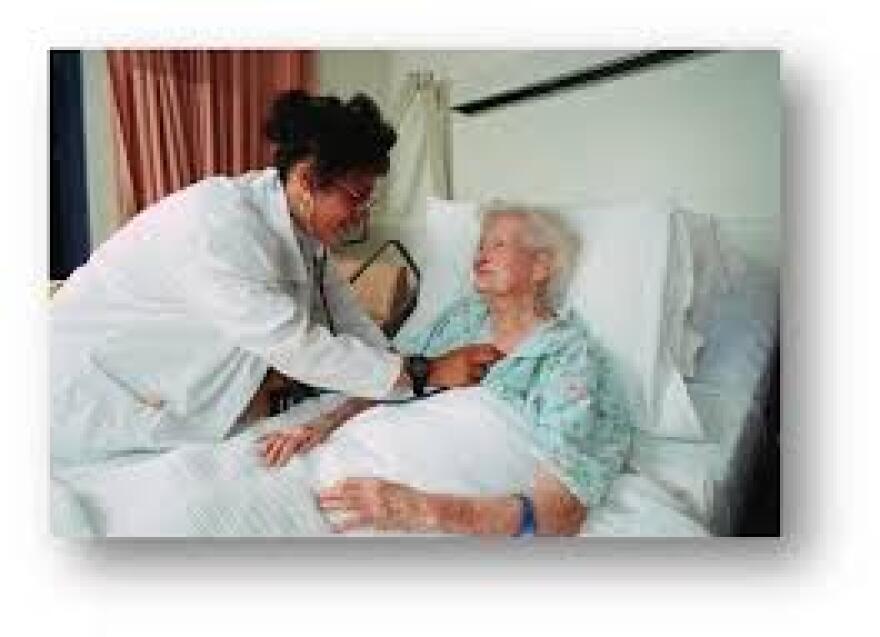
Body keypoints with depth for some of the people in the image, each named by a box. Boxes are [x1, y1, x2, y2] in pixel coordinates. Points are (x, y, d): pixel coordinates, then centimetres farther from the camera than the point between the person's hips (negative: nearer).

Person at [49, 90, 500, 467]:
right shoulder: (220, 227, -32)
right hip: (87, 395, -7)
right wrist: (424, 373, -26)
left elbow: (341, 311, 0)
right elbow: (299, 348, -32)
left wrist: (418, 371, -9)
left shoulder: (297, 220, -6)